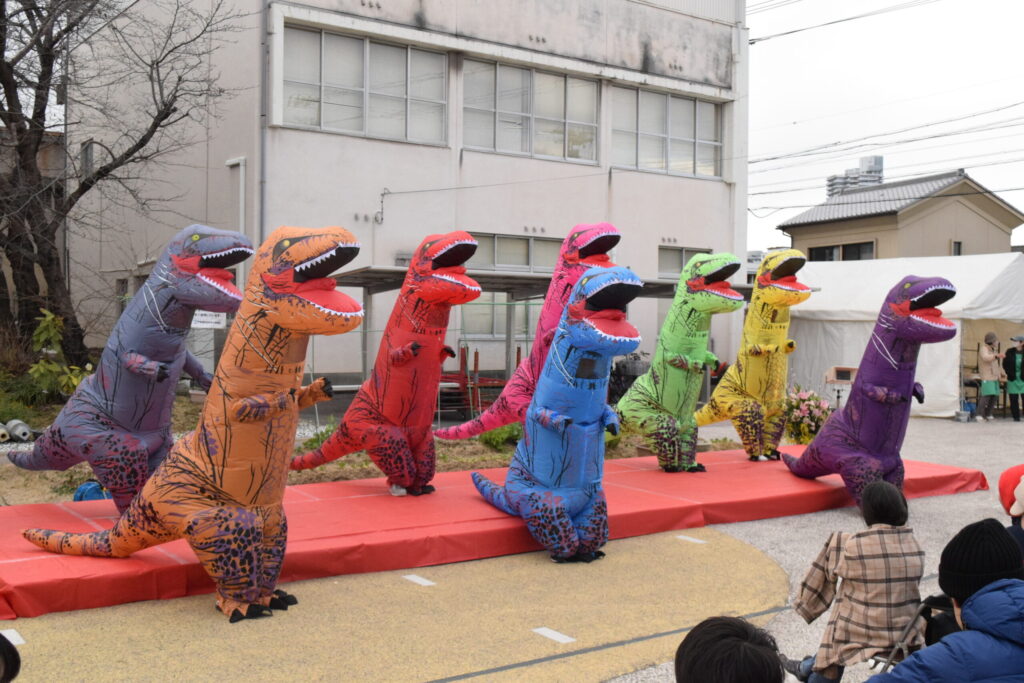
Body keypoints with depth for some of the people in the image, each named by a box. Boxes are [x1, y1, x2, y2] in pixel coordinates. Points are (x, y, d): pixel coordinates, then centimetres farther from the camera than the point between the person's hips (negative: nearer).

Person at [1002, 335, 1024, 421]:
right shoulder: (1009, 352, 2)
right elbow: (1005, 364, 9)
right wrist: (1009, 373, 1)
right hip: (1013, 379, 2)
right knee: (1013, 400, 4)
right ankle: (1016, 417, 13)